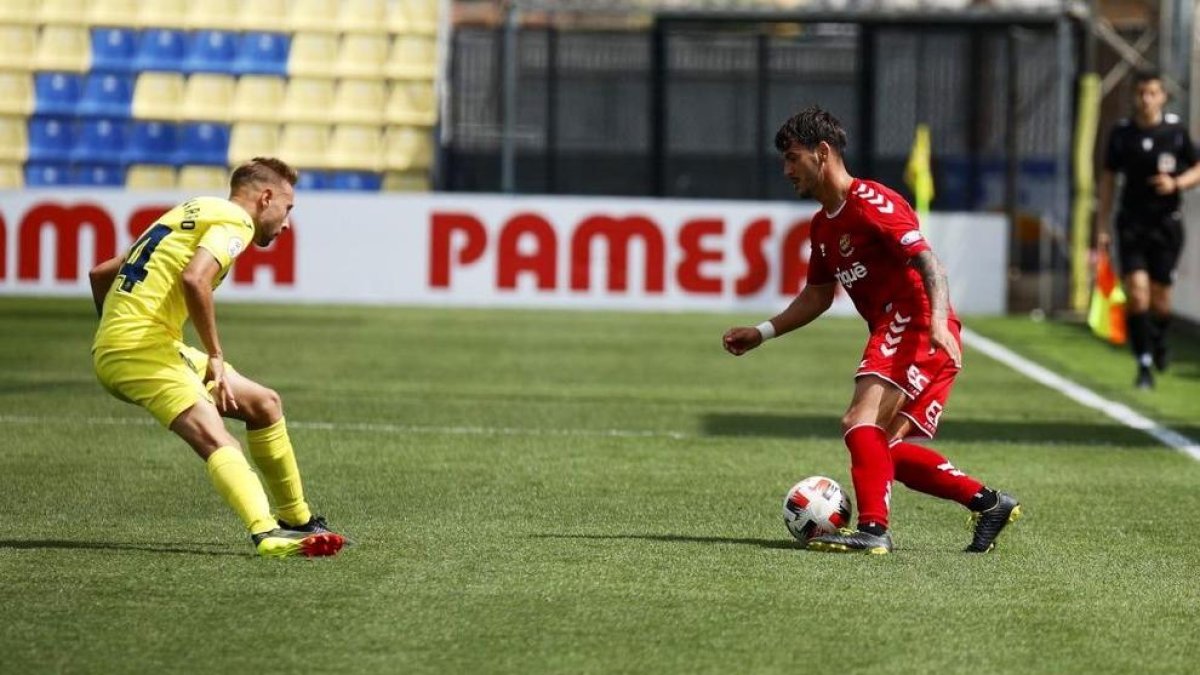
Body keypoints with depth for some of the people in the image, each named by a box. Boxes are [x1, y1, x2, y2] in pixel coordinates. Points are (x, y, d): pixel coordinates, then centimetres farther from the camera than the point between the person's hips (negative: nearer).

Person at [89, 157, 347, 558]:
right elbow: (194, 279, -23)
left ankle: (296, 521, 24)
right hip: (143, 347, -9)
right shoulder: (235, 220, -3)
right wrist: (215, 356, -14)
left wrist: (117, 331, 32)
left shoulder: (188, 214, 25)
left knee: (264, 403, 17)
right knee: (216, 440, -26)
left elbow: (100, 274, 27)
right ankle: (267, 533, -47)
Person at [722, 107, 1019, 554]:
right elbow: (817, 297, 30)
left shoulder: (871, 203, -11)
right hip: (894, 334, 10)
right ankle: (987, 502, 9)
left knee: (861, 424, -23)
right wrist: (761, 333, 24)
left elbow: (928, 262, -21)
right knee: (884, 449, 5)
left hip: (916, 328, -10)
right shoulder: (823, 224, 19)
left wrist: (938, 324, -36)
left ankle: (873, 529, -32)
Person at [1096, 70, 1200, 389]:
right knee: (1136, 291, -13)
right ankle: (1144, 364, -6)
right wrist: (1102, 227, 5)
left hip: (1167, 222, 0)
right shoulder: (1121, 133, -1)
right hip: (1132, 222, 0)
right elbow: (1108, 179, 7)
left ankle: (1159, 340, 36)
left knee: (1160, 296, 4)